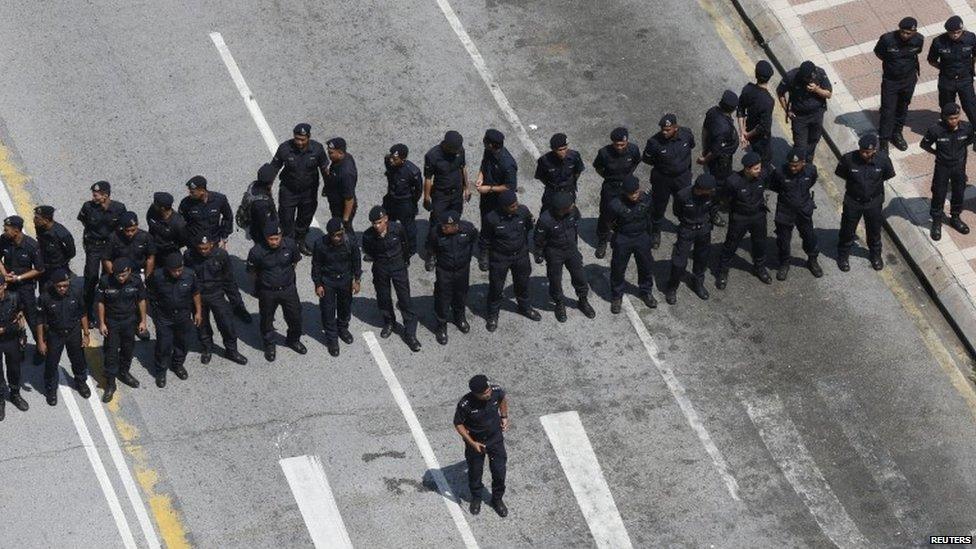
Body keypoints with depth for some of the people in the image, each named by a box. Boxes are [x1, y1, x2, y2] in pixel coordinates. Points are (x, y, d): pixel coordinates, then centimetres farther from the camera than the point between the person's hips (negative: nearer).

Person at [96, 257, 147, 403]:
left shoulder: (136, 281, -17)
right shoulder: (105, 281, -24)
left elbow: (141, 301, -3)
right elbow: (100, 303, -12)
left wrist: (143, 321, 2)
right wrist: (102, 323, -9)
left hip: (130, 321, 3)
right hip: (111, 322, -3)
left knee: (128, 349, 20)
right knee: (111, 352, 3)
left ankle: (124, 373, 44)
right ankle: (110, 383, 16)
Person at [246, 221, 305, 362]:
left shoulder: (290, 245, -18)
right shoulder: (257, 252, -27)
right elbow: (252, 271, -8)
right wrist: (263, 280, 5)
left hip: (288, 288, 3)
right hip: (267, 292, -3)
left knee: (295, 317, 18)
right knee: (267, 320, 17)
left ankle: (293, 340, 47)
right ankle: (269, 346, 43)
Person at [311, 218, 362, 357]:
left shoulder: (350, 243, -23)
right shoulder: (320, 245, -26)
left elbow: (357, 262, -5)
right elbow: (316, 265, -11)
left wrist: (356, 280, -1)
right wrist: (318, 285, -6)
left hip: (345, 280, 2)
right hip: (327, 282, -2)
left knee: (345, 307, 22)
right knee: (328, 311, 7)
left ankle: (343, 328, 50)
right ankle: (331, 339, 27)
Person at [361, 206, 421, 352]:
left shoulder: (397, 229, -22)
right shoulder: (368, 235, -22)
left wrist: (406, 259, 13)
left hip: (398, 265, -1)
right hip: (380, 268, 1)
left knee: (405, 299, 2)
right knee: (383, 298, 16)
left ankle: (410, 334, 11)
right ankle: (389, 322, 45)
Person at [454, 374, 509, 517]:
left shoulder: (496, 391, -25)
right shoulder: (465, 405, -34)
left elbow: (504, 398, 2)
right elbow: (458, 424, -16)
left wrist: (504, 416, 2)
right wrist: (472, 443, -21)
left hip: (495, 437, 2)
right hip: (475, 441, -2)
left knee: (499, 470, 13)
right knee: (475, 471, 19)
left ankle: (497, 499, 40)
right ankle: (476, 498, 47)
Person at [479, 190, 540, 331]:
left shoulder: (523, 211, -18)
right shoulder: (492, 219, -28)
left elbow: (529, 227, 4)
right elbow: (485, 240, -11)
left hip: (520, 256, 4)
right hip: (499, 258, -4)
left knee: (522, 282, 25)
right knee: (496, 287, 12)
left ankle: (525, 307, 50)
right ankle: (493, 315, 34)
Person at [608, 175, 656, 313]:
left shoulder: (646, 200, -14)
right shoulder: (616, 205, -27)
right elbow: (610, 222, -9)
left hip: (642, 238, 3)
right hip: (622, 240, -3)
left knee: (646, 266, 20)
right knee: (618, 269, 11)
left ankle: (646, 292, 45)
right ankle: (617, 297, 33)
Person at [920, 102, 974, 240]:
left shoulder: (967, 127, -18)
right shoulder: (936, 131, -26)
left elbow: (971, 140, 6)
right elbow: (924, 145, -9)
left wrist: (963, 148, -2)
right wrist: (937, 153, -7)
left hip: (959, 166, 3)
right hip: (942, 168, -3)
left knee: (959, 194, 19)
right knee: (939, 195, 9)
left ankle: (955, 218, 43)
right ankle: (936, 223, 29)